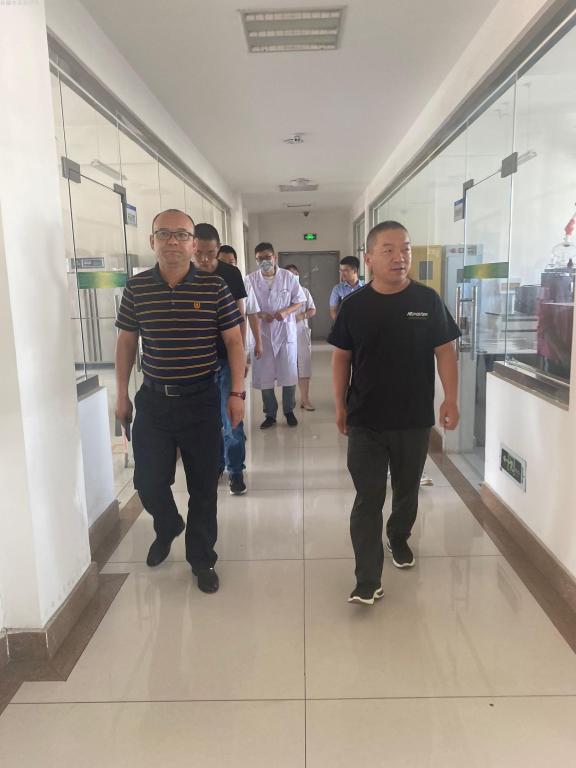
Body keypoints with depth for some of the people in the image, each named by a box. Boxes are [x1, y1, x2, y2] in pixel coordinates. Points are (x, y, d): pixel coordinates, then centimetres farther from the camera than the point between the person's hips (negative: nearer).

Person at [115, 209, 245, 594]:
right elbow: (127, 342, 10)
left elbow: (234, 341, -1)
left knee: (203, 485, 7)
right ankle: (167, 528, 43)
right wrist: (122, 394, 11)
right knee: (148, 481, 9)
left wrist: (237, 393, -5)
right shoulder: (136, 288, 1)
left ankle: (202, 558, 28)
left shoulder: (214, 287, -6)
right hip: (153, 400, 2)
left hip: (201, 400, -2)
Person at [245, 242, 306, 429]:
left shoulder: (288, 276, -3)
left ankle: (289, 411, 23)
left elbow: (299, 300, 4)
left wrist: (286, 311, -14)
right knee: (264, 375, 5)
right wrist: (260, 315, -16)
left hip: (286, 331, 0)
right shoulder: (251, 279, -3)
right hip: (262, 332, 0)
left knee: (289, 373, 5)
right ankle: (270, 414, 19)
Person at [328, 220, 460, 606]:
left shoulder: (428, 300, -3)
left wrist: (451, 399, -9)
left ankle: (399, 537, 47)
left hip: (415, 419, 1)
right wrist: (341, 405, 3)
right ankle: (368, 580, 5)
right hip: (365, 420, -1)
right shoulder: (354, 305, -3)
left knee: (408, 489, 19)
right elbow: (342, 357, 4)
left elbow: (445, 351, 0)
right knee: (368, 499, 0)